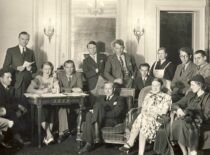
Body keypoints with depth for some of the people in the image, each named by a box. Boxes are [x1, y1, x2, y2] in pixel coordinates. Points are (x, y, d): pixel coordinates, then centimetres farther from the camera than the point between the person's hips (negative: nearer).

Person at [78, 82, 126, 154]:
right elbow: (94, 108, 14)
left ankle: (96, 132, -45)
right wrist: (95, 112, -12)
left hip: (113, 121, -4)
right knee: (89, 115, -34)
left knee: (98, 105, -30)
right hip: (99, 119, 4)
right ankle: (88, 144, -40)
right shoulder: (100, 98, 30)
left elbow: (115, 113, -5)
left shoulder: (119, 99, 13)